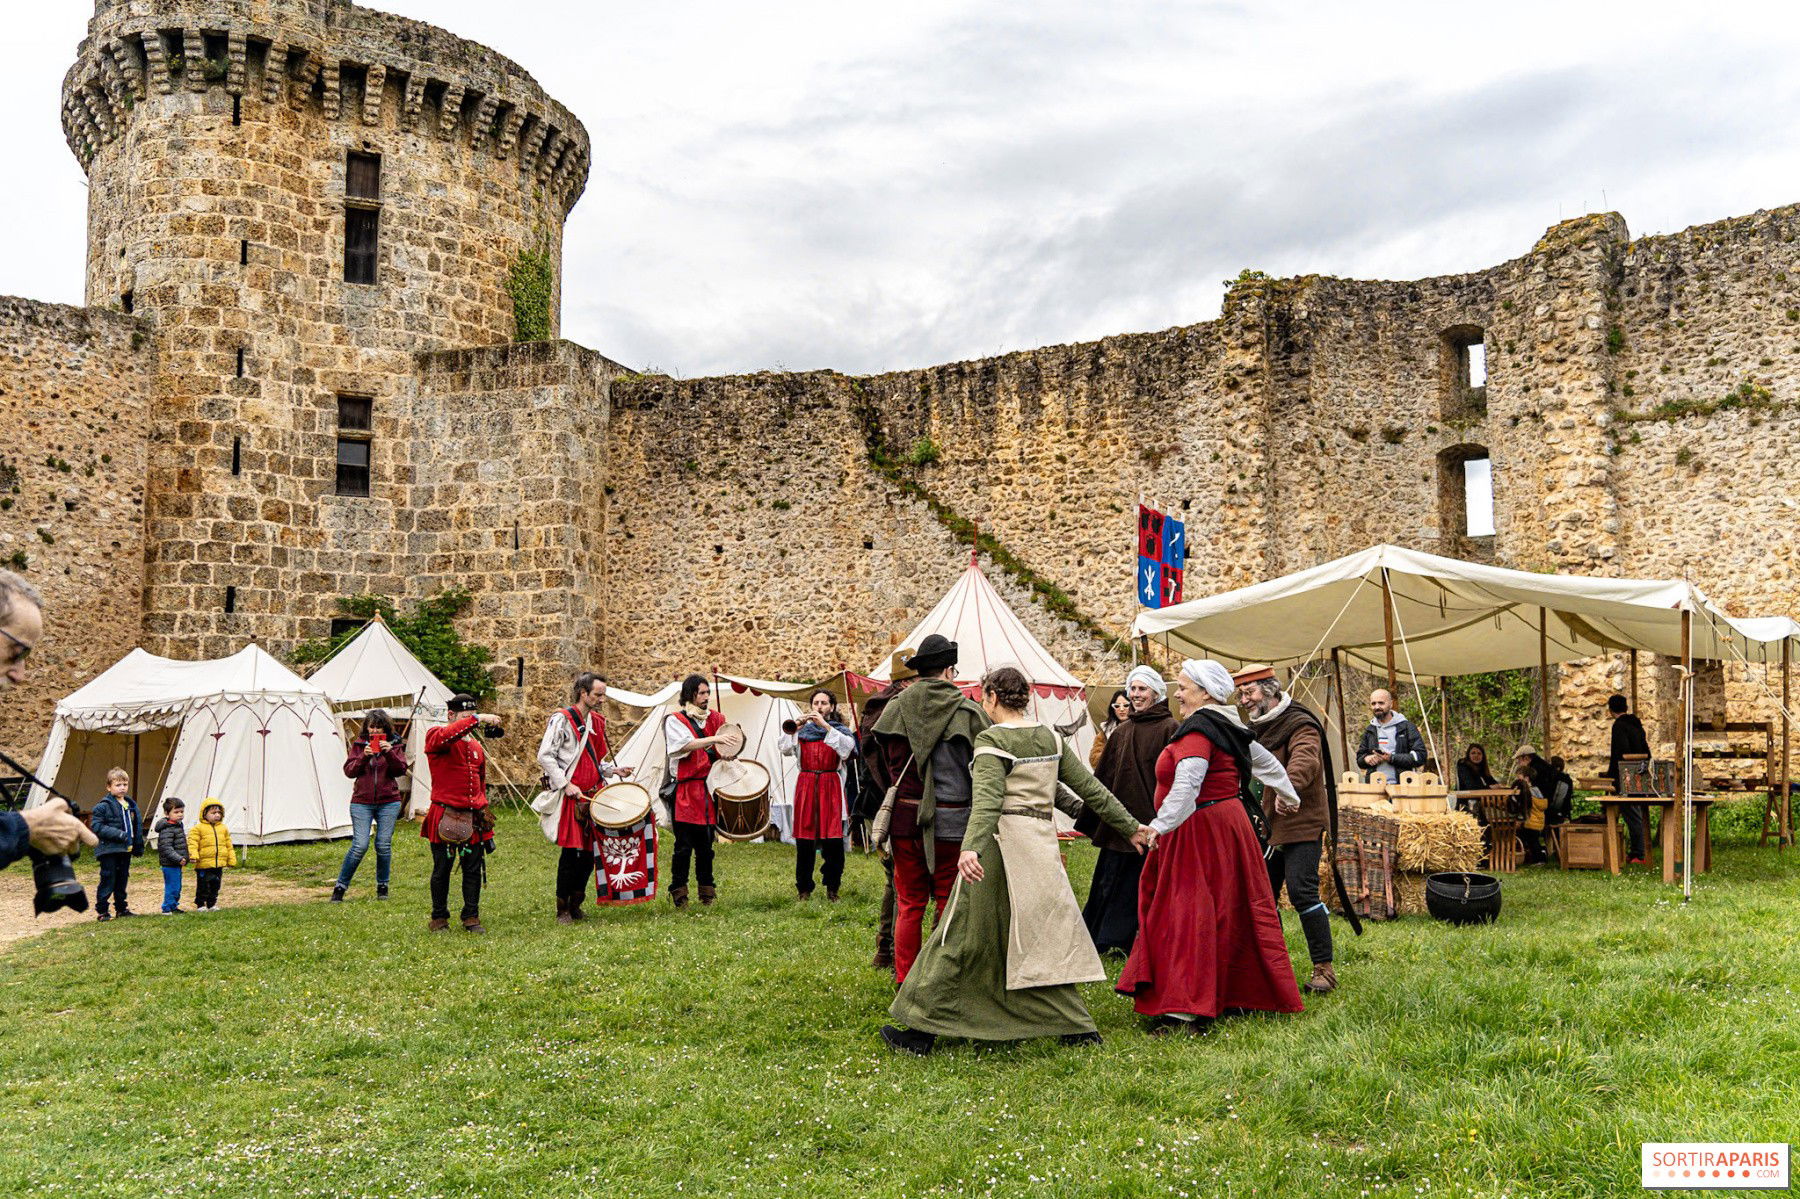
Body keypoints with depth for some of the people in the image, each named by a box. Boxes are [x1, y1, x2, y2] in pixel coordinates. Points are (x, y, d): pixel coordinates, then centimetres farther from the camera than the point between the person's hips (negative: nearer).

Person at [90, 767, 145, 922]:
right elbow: (97, 826, -17)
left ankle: (121, 908, 24)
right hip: (109, 849, -7)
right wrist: (119, 834, -22)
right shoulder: (103, 806, -11)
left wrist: (138, 846, 18)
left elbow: (137, 827, 20)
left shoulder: (131, 805, 12)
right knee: (108, 880, -5)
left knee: (123, 880, 14)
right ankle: (101, 911, 3)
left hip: (126, 850, 7)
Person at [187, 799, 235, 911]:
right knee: (203, 885, 0)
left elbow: (229, 846, 17)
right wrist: (193, 855, -27)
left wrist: (231, 859, 15)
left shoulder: (223, 828, 12)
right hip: (203, 864, -5)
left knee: (215, 885, 12)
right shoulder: (197, 829, -4)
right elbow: (192, 844, -12)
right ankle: (200, 905, 12)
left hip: (219, 864, 5)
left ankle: (212, 904, 23)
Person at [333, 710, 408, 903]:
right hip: (362, 802, -1)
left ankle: (382, 886, 17)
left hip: (388, 802, 1)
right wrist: (363, 756, -16)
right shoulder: (358, 745, 8)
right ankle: (340, 887, 2)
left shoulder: (393, 745, 6)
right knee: (360, 845, -10)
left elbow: (401, 770, -6)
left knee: (384, 845, 0)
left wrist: (390, 753, -21)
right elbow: (349, 771, -1)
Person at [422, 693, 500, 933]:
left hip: (473, 818, 5)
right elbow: (447, 736, -31)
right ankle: (439, 918, 17)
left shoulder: (476, 745, 15)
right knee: (442, 869, 4)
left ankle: (471, 917, 14)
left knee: (474, 869, 5)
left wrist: (483, 812, 21)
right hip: (445, 818, -5)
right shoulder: (436, 737, -4)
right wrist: (478, 719, -37)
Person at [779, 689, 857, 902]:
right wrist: (795, 730, -15)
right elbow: (785, 750, -2)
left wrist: (826, 726, -15)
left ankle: (832, 889, 7)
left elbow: (846, 749, -12)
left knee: (833, 840, -6)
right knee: (804, 839, 0)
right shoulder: (802, 730, 13)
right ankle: (804, 890, 10)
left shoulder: (839, 730, 10)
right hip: (805, 786, 1)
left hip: (830, 787, -1)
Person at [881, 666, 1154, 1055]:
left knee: (962, 937, 1)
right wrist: (1131, 828, 20)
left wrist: (971, 848, -38)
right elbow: (1091, 788, 12)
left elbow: (987, 800, -25)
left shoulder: (991, 740, -9)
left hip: (1001, 843, -6)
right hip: (1041, 844, 6)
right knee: (1041, 935, 16)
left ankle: (924, 1028, 8)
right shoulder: (1051, 739, 10)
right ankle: (1078, 1027, 16)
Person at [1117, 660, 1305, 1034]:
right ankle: (1244, 994, 27)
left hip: (1202, 831, -10)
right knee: (1232, 914, 17)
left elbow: (1186, 785, -32)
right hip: (1230, 821, 10)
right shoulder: (1229, 728, 12)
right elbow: (1265, 761, 28)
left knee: (1189, 915, -9)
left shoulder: (1197, 730, -18)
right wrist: (1287, 793, 44)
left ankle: (1185, 1010, -11)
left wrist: (1159, 826, -35)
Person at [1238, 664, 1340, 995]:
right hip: (1266, 826, 9)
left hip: (1300, 823, -9)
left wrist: (1288, 790, -51)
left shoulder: (1300, 725, -13)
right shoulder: (1255, 728, 15)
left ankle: (1325, 968, -5)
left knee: (1302, 891, -14)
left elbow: (1305, 760, -34)